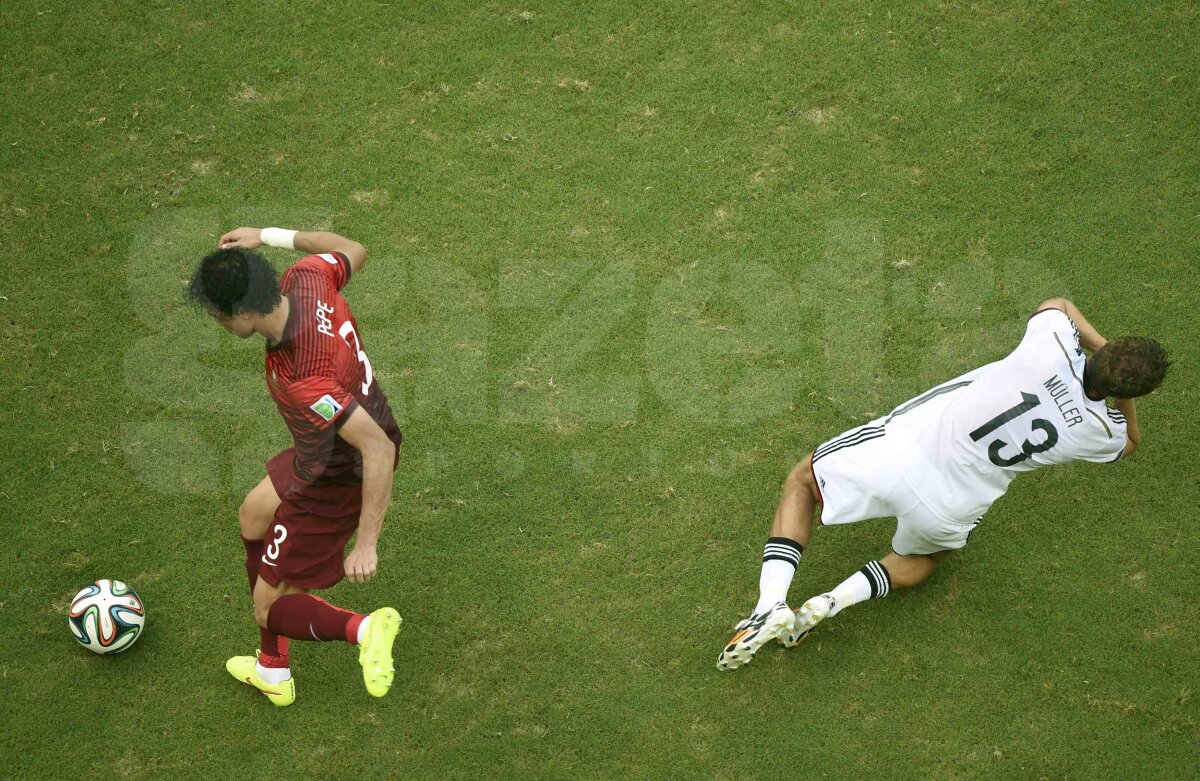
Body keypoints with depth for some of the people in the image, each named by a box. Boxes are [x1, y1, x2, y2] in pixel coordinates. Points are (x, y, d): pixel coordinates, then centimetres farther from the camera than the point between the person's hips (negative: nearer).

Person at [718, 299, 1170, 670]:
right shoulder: (1099, 433, -8)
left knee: (801, 482, 24)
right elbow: (1130, 441, 21)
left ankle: (771, 603, 7)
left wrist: (1104, 349, 15)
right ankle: (832, 603, 12)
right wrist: (1126, 395, 22)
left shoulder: (1052, 347, -11)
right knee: (923, 558, 37)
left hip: (900, 447, -1)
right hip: (945, 511, 2)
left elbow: (1056, 305, 17)